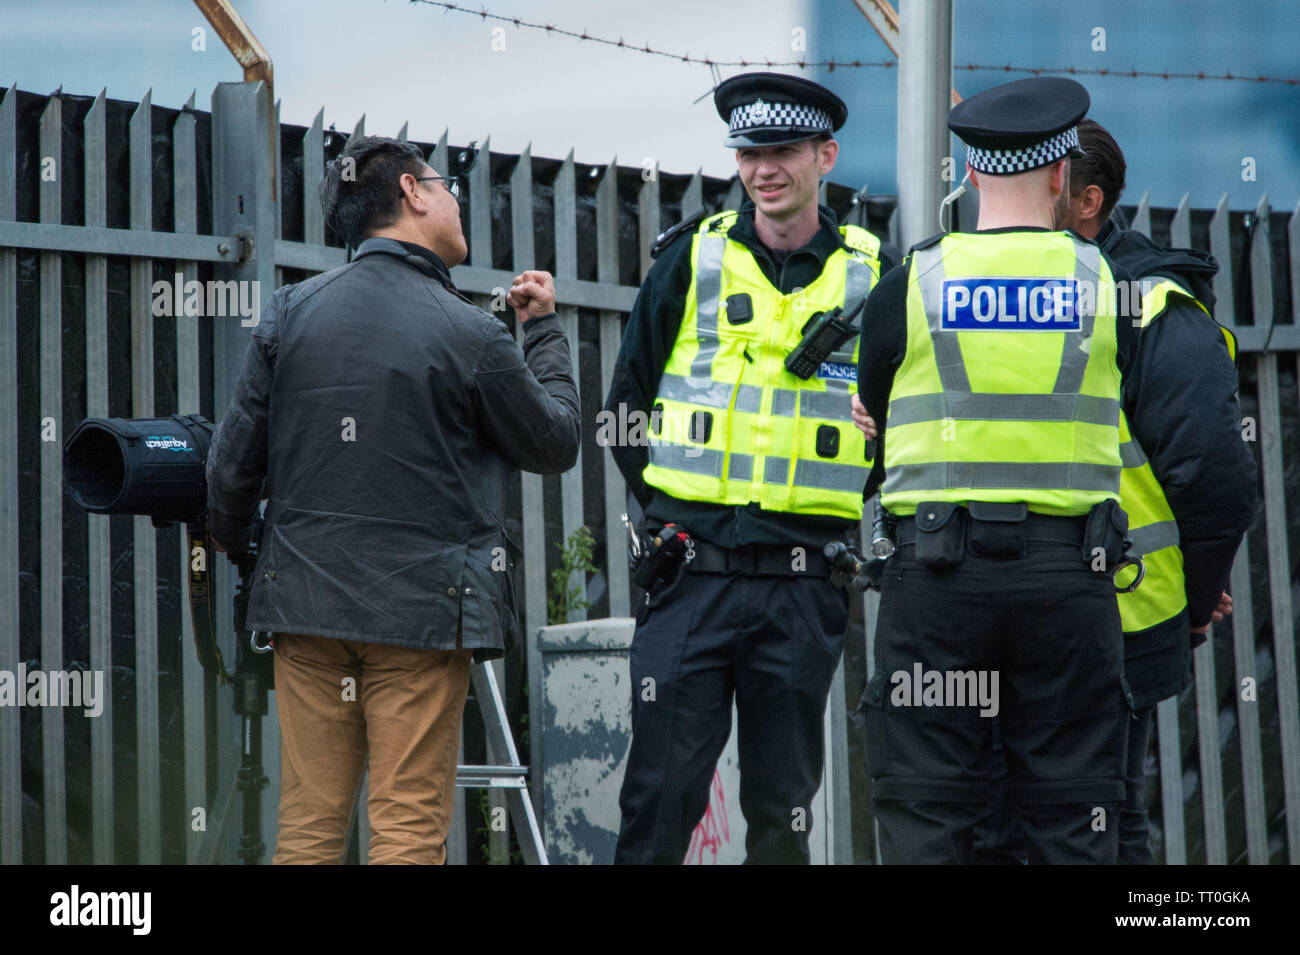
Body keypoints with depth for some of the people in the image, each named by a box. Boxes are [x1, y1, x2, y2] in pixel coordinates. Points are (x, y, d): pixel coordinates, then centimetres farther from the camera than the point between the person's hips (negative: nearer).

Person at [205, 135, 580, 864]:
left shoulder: (293, 312, 2)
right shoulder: (470, 336, -9)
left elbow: (235, 459, 7)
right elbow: (556, 446, 4)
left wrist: (234, 545, 26)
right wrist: (546, 331, 17)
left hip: (307, 603, 4)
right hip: (421, 611, -4)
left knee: (308, 824, 7)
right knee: (410, 826, -1)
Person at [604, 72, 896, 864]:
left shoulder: (872, 277, 5)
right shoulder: (694, 258, 5)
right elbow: (627, 403, 12)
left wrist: (847, 505, 4)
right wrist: (668, 510, 6)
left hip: (805, 581, 1)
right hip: (693, 567, 0)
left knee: (784, 803, 7)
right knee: (661, 793, -4)